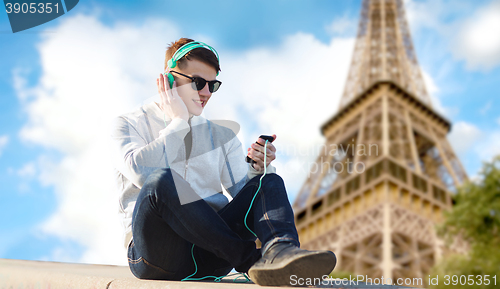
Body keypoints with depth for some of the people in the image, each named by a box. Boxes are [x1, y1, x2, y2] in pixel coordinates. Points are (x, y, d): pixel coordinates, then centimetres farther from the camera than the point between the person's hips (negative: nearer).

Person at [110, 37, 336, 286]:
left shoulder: (222, 136, 19)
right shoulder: (128, 125, 8)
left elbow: (244, 195, 12)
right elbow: (140, 172, -15)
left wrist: (257, 168, -9)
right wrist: (178, 122, -4)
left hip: (210, 254, 4)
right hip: (159, 252, -3)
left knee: (269, 181, -14)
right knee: (161, 181, -32)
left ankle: (279, 251, -45)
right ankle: (250, 261, -28)